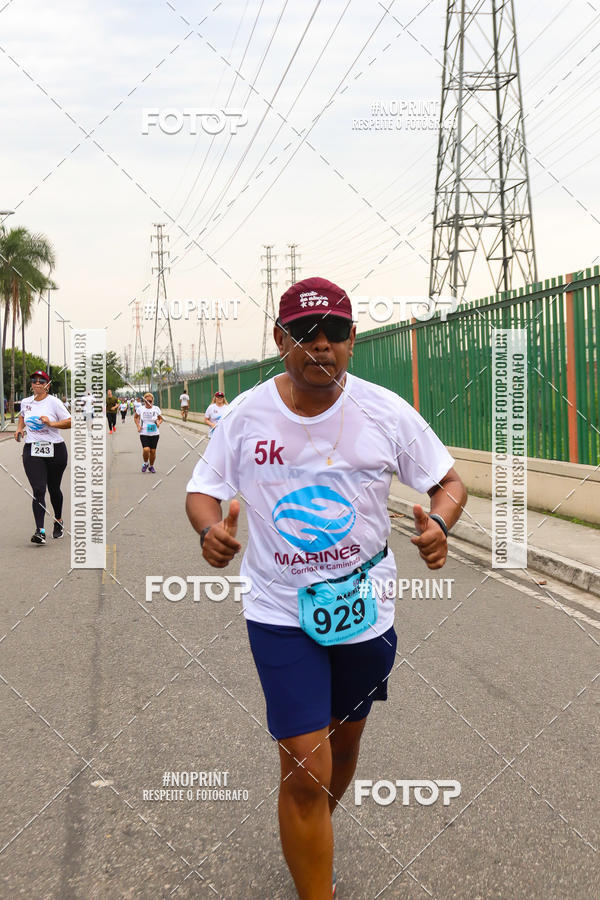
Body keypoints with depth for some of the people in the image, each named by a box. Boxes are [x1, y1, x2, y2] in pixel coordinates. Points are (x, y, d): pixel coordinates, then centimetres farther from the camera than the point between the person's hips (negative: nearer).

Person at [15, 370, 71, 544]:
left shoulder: (54, 402, -5)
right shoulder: (25, 402, 9)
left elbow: (70, 422, -8)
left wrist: (52, 423, -20)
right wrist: (19, 429, 14)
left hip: (55, 450, -2)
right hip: (32, 451, 2)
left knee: (54, 489, 12)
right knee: (38, 491, -11)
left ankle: (58, 520, 38)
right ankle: (40, 531, -17)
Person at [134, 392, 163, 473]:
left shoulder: (156, 409, -1)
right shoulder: (141, 409, -1)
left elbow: (161, 419, 13)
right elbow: (135, 417, 17)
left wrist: (158, 423, -9)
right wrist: (138, 426, 3)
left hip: (154, 434, 1)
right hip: (144, 433, -1)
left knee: (153, 451, 2)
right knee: (146, 449, -18)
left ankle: (151, 466, 25)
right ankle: (145, 463, 10)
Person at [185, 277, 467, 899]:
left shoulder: (386, 412, -8)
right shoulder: (246, 415, -9)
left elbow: (448, 481, 0)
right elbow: (203, 489, 2)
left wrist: (439, 523, -23)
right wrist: (210, 527, -22)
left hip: (365, 611, 2)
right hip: (280, 614, -2)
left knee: (344, 740, 21)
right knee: (305, 769, -9)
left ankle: (314, 838, 52)